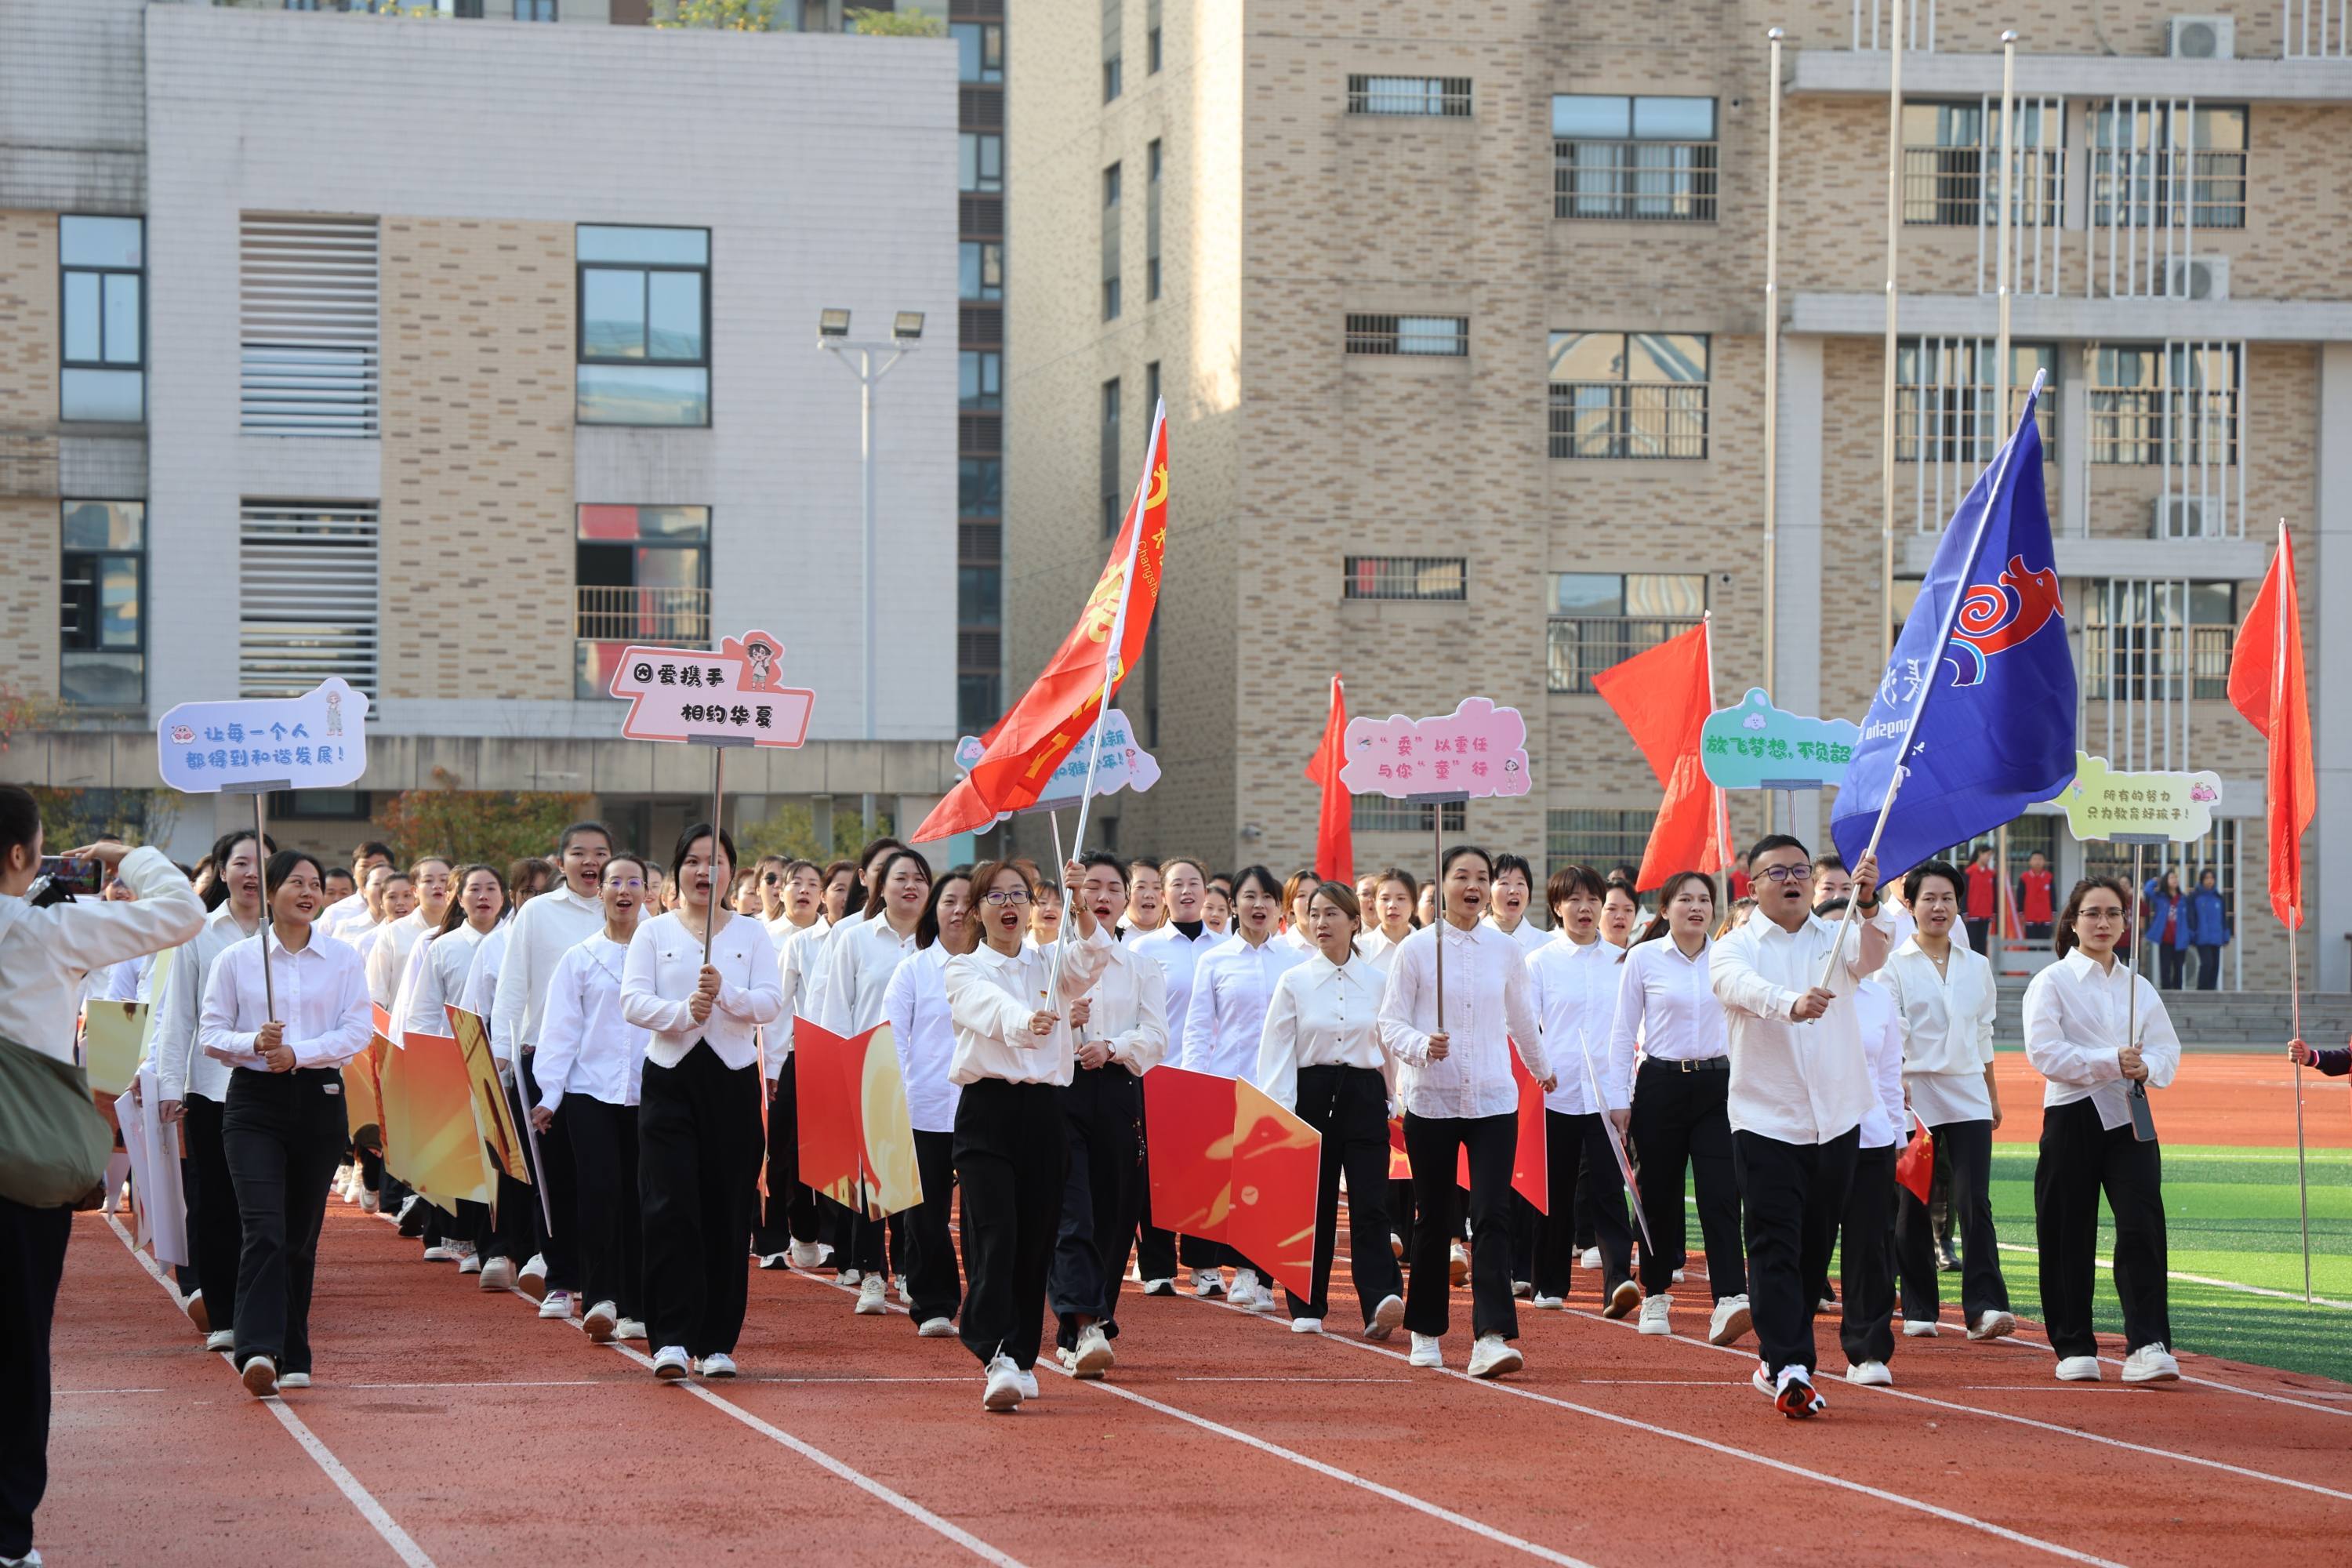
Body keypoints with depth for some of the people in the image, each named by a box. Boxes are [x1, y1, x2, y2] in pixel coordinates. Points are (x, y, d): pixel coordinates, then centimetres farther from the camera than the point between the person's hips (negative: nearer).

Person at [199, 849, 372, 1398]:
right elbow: (210, 1033, 3)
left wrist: (298, 1053, -15)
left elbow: (358, 1032, -2)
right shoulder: (237, 960, 4)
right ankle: (259, 1352, -26)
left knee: (302, 1233, 6)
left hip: (319, 1100, 2)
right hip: (255, 1101, -2)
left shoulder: (343, 960, 6)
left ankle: (293, 1358, 14)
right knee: (264, 1228, -17)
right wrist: (254, 1044, -17)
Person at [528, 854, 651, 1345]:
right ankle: (601, 1298, -17)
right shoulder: (579, 959, 8)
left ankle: (635, 1309, 9)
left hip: (648, 1093, 1)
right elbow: (560, 1030, 5)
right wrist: (550, 1095, -3)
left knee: (638, 1197, 3)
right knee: (599, 1187, -16)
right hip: (591, 1090, -1)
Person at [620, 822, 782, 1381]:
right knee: (670, 1209, -12)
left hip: (734, 1079, 1)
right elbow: (632, 1000, -5)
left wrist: (725, 993, -22)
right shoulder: (654, 933, 7)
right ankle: (672, 1339, -14)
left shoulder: (752, 933, 8)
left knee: (727, 1212, 2)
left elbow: (771, 1002, -3)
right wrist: (682, 1011, -23)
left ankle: (718, 1341, 9)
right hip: (669, 1079, -1)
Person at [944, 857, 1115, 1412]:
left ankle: (1021, 1357, 16)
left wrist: (1080, 905, -27)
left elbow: (1094, 956, -9)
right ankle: (996, 1361, -25)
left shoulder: (1051, 965, 14)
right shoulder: (966, 970, 4)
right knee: (995, 1236, -15)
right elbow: (992, 1007, -19)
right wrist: (1026, 1021, -42)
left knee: (1035, 1240, 4)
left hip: (1043, 1110, 3)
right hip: (987, 1108, -3)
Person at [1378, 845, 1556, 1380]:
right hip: (1431, 1100, -1)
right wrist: (1421, 1046, -23)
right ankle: (1426, 1333, 23)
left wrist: (1542, 1069, 34)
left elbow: (1521, 1019, 22)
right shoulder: (1416, 949, -1)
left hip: (1493, 1100, 1)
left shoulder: (1505, 950, 6)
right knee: (1433, 1218, 8)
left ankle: (1491, 1339, -20)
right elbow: (1390, 1022, -3)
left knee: (1491, 1215, -12)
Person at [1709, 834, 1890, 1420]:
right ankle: (1788, 1369, -18)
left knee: (1815, 1249, 9)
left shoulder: (1836, 939, 9)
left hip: (1836, 1121, 4)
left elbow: (1872, 954, -14)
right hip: (1765, 1122, -4)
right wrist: (1792, 1004, -44)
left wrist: (1867, 905, -35)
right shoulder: (1734, 949, 0)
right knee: (1775, 1246, -12)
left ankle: (1776, 1362, 21)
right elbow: (1744, 986, -22)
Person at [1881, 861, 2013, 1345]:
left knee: (1975, 1201, -9)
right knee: (1912, 1205, 2)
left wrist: (1993, 1096, 21)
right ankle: (1918, 1309, 10)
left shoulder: (1976, 967, 13)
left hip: (1967, 1095, 2)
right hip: (1914, 1094, -2)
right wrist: (1895, 1080, -26)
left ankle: (1985, 1307, -15)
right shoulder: (1894, 964, 0)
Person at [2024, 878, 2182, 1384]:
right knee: (2068, 1233, 1)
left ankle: (2147, 1346, -14)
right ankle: (2075, 1347, 12)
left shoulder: (2138, 986, 15)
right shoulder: (2052, 982, 0)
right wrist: (2109, 1062, -17)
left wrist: (2146, 1067, -11)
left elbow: (2168, 1047, 12)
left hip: (2128, 1117, 3)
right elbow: (2043, 1051, -11)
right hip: (2072, 1115, -3)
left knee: (2142, 1224, -11)